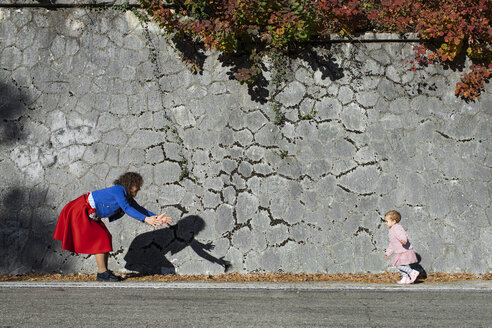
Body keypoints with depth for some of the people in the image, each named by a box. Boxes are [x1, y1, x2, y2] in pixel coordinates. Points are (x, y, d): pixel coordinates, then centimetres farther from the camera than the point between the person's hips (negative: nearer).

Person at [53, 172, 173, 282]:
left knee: (106, 238, 9)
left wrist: (156, 218, -5)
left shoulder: (127, 196, 5)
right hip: (81, 212, -10)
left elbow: (138, 208, 5)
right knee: (100, 240, -11)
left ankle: (104, 272, 12)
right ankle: (102, 273, -7)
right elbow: (127, 209, -34)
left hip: (90, 215, 10)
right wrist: (146, 219, -40)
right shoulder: (118, 190, -23)